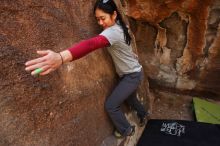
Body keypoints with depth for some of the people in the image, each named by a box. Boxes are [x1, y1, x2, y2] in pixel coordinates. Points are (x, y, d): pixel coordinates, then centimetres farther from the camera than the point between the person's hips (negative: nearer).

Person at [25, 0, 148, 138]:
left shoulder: (113, 32, -33)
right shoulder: (120, 27, -1)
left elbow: (92, 44, -53)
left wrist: (61, 57, -66)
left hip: (133, 75, -9)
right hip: (131, 73, 9)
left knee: (111, 105, -4)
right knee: (129, 98, 30)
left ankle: (127, 130, 22)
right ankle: (143, 115, 59)